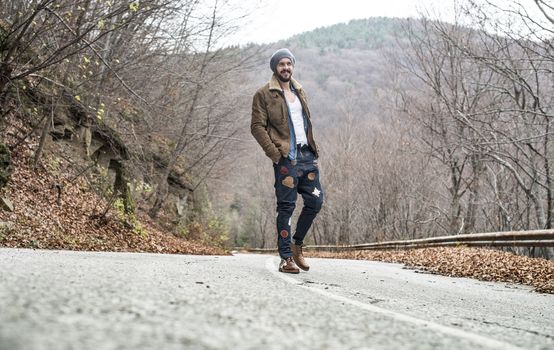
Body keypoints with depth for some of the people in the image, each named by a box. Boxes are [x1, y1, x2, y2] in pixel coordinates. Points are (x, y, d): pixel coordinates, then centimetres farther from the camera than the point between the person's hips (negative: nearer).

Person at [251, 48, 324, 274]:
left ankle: (297, 244, 23)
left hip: (307, 155, 7)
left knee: (315, 201, 4)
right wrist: (275, 154, -15)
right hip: (286, 158, -6)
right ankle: (286, 258, 2)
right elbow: (257, 126, -6)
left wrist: (314, 148, 12)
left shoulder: (299, 91, 20)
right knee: (286, 207, -4)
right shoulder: (264, 94, -1)